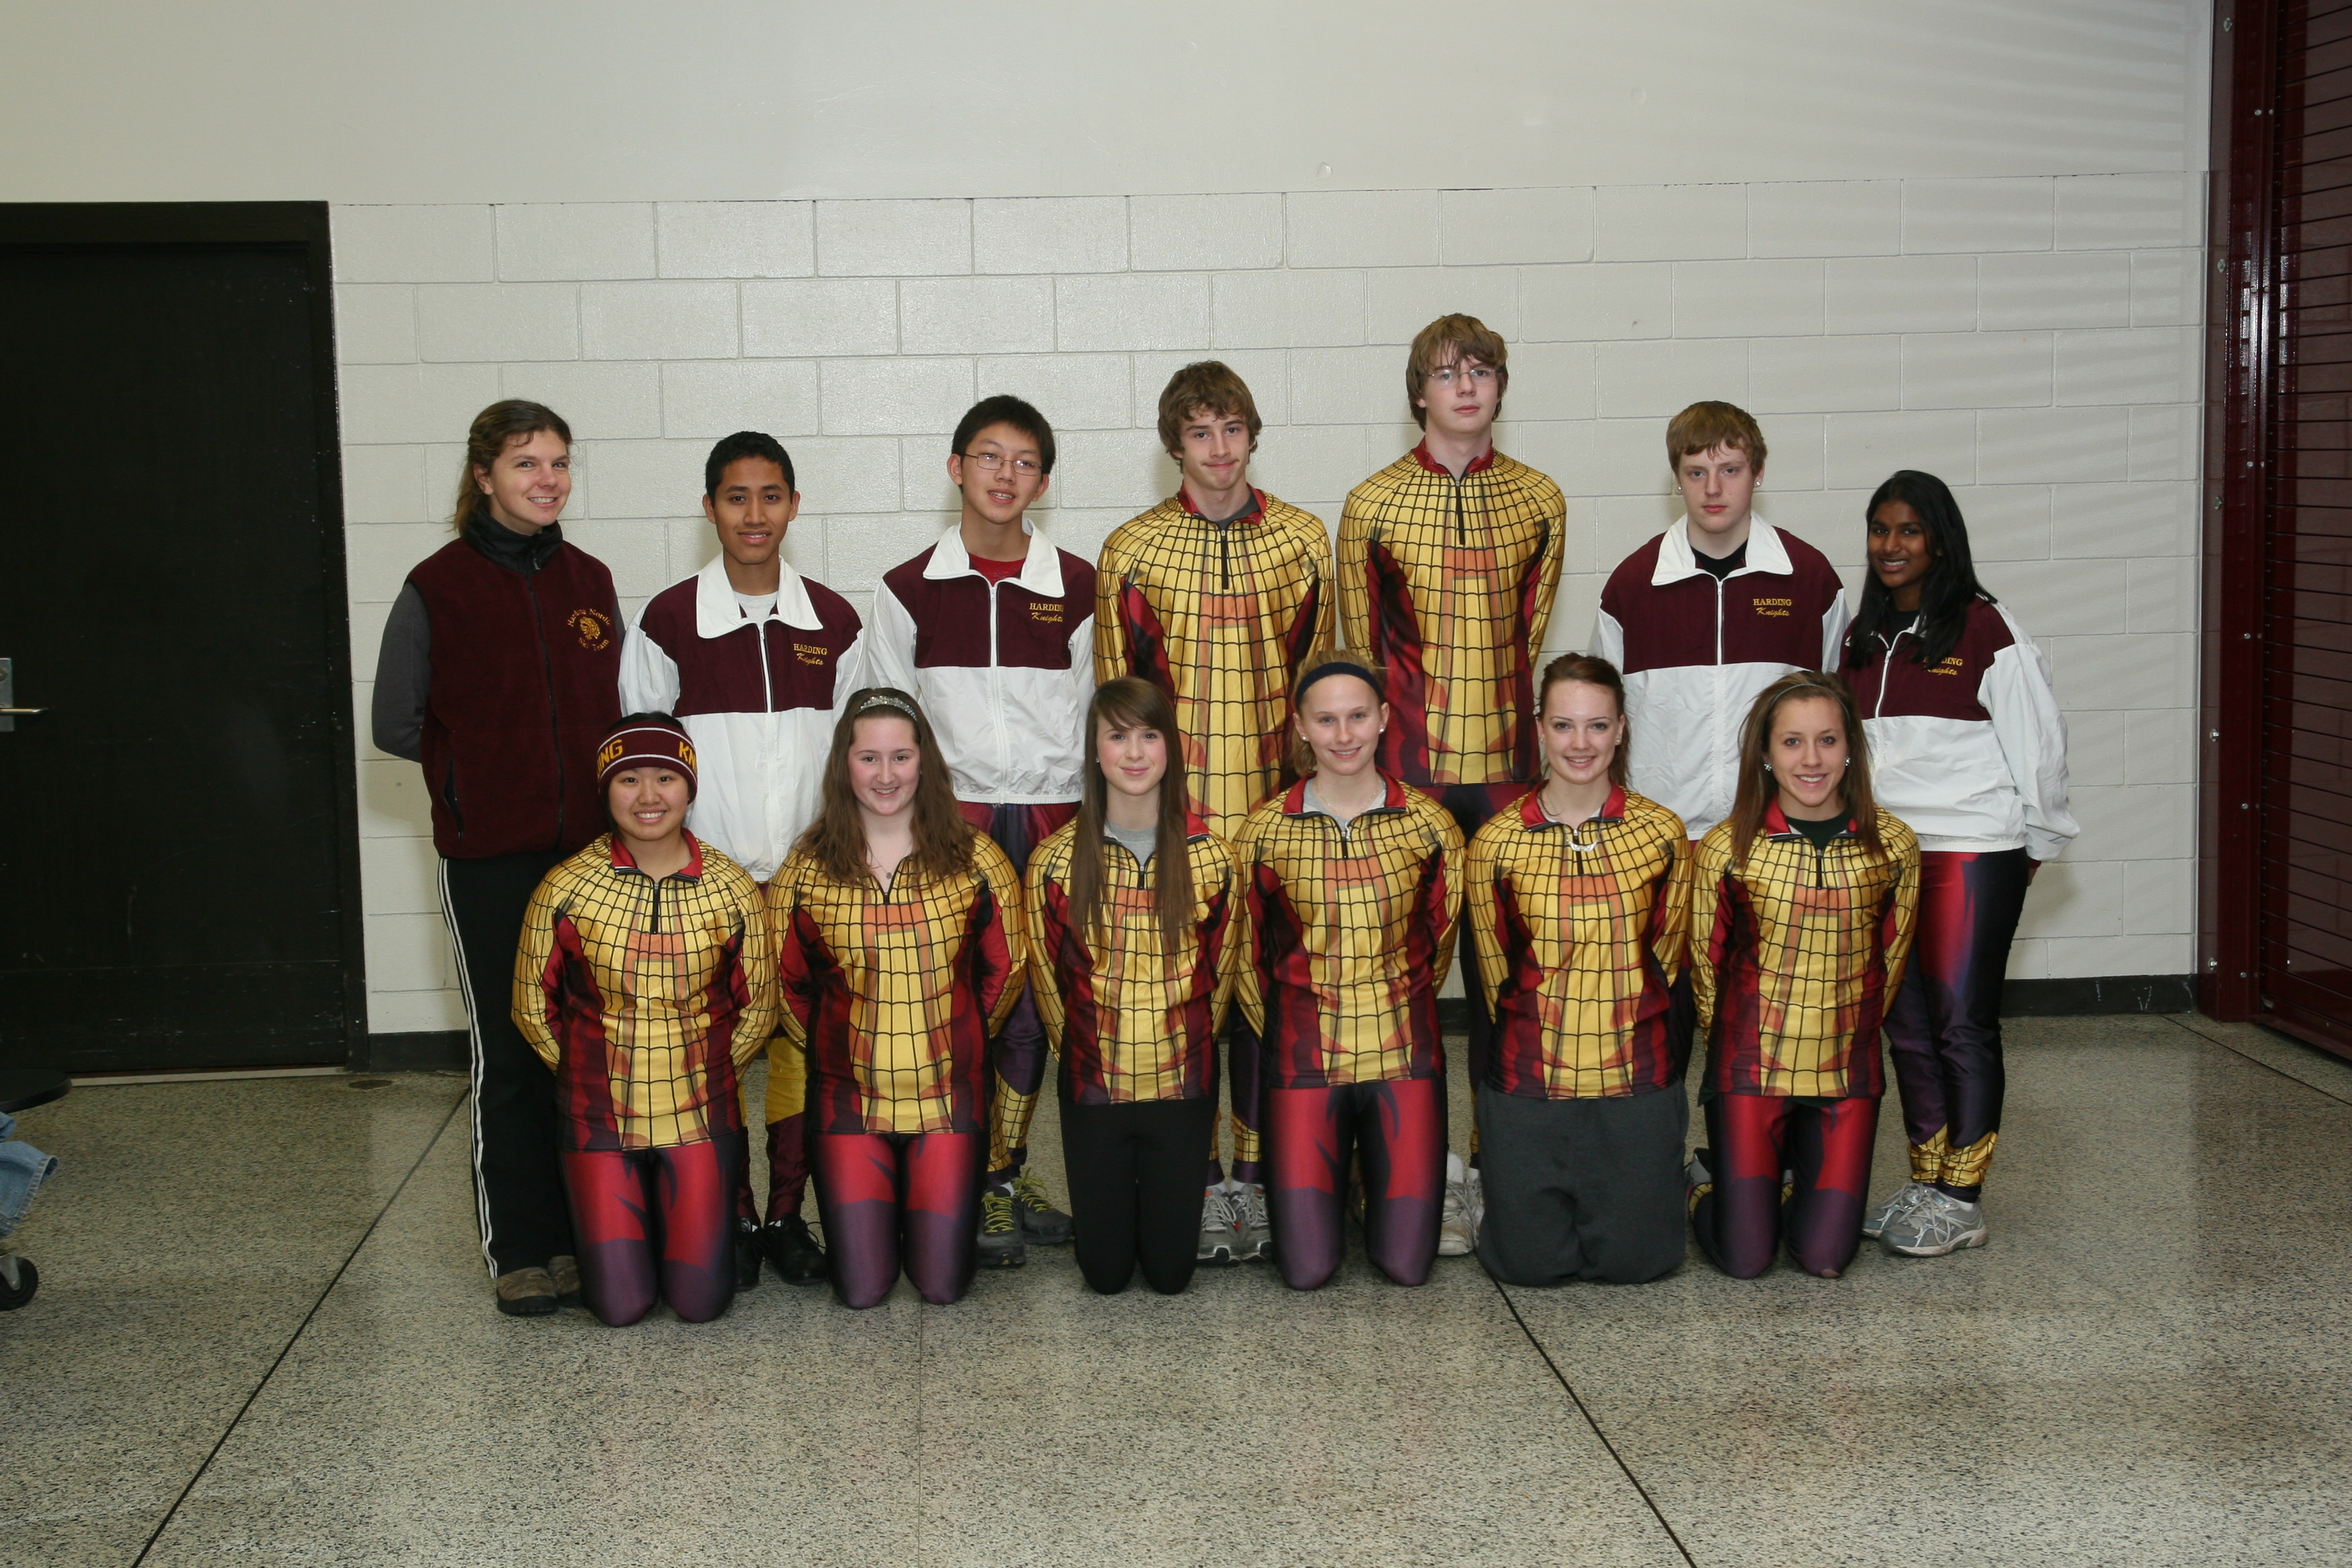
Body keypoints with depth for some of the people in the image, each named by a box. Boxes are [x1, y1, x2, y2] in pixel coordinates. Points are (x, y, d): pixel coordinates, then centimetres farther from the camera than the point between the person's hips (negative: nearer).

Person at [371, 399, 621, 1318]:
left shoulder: (590, 582, 9)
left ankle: (583, 1231, 18)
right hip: (491, 857, -4)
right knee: (510, 1052, 0)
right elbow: (395, 725, 2)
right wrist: (483, 772, 1)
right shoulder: (437, 589, -3)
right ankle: (519, 1249, 10)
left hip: (590, 846, 4)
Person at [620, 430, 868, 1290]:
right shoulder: (668, 621, -1)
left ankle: (789, 1212, 15)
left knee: (804, 1041, 3)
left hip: (811, 874, 2)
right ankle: (733, 1216, 14)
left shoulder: (834, 622, 6)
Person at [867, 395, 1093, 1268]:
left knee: (1033, 999, 5)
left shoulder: (1078, 587, 5)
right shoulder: (909, 590, 3)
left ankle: (1012, 1173, 19)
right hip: (951, 818, -1)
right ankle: (978, 1187, 6)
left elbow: (1095, 714, 9)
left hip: (1051, 819, 1)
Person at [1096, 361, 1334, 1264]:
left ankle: (1256, 1171, 16)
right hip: (1170, 809, -1)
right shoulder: (1132, 551, 2)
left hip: (1275, 807, 1)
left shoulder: (1302, 539, 6)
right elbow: (1117, 694, 6)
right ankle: (1196, 1175, 13)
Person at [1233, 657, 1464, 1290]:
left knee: (1406, 1265, -2)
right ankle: (1330, 1170, 28)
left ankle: (1377, 1178, 31)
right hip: (1304, 1058, -1)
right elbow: (1250, 956, 8)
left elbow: (1438, 944, 11)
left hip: (1404, 1054, 1)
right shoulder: (1266, 831, -3)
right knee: (1306, 1269, -4)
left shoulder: (1429, 825, -2)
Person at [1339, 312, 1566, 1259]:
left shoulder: (1538, 501, 7)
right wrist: (1406, 733, 6)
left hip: (1504, 764, 2)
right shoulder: (1373, 505, 1)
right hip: (1405, 766, -2)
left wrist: (1497, 725, 8)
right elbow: (1362, 649, 6)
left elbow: (1526, 637, 12)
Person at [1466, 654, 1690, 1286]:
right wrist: (1533, 1043, 8)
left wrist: (1623, 1031, 5)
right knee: (1530, 1261, 0)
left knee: (1634, 1259, 2)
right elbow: (1498, 973, 7)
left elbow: (1663, 961, 8)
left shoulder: (1663, 834, -2)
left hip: (1637, 1078, 0)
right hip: (1527, 1081, 0)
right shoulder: (1496, 843, -4)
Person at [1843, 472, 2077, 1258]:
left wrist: (2037, 843, -1)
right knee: (1906, 1023, 10)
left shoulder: (1987, 631, -8)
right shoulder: (1862, 639, 12)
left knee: (1962, 1022, -3)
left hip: (1973, 852, -6)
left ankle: (1962, 1200, 5)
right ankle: (1924, 1183, 20)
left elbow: (2037, 745, -5)